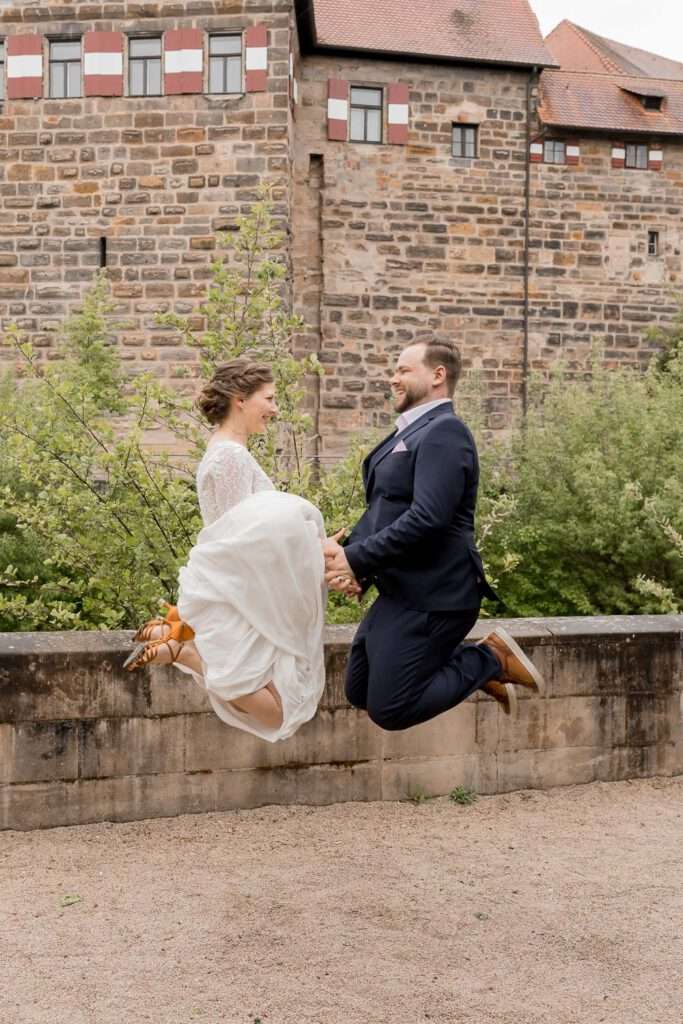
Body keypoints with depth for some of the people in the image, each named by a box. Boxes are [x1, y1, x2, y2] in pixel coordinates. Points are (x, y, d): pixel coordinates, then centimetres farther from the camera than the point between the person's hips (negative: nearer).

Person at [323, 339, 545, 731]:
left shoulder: (445, 431, -16)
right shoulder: (407, 434, 15)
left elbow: (428, 518, -27)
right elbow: (380, 509, 15)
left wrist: (357, 559, -22)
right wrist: (347, 552, -4)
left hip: (431, 596, -10)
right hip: (402, 591, 10)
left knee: (388, 709, -5)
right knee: (360, 692, 17)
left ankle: (489, 660, 7)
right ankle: (478, 664, 23)